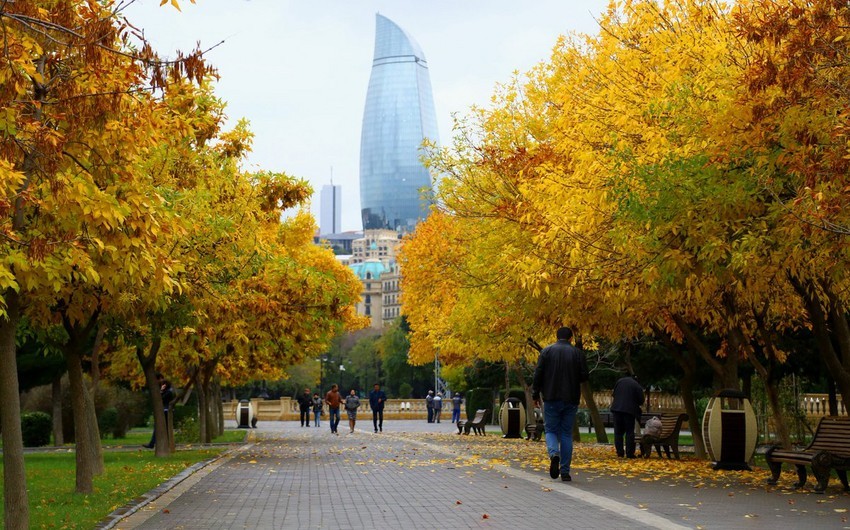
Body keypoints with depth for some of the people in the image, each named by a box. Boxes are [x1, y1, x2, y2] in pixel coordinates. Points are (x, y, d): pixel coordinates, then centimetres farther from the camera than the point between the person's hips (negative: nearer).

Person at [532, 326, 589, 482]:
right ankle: (565, 471, 4)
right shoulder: (577, 353, 2)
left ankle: (554, 453, -23)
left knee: (551, 430, 9)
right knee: (566, 433, 8)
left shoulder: (546, 351, 0)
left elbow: (538, 374, -3)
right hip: (571, 399, 1)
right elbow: (584, 376, -1)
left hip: (551, 399, -1)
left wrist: (535, 395, 4)